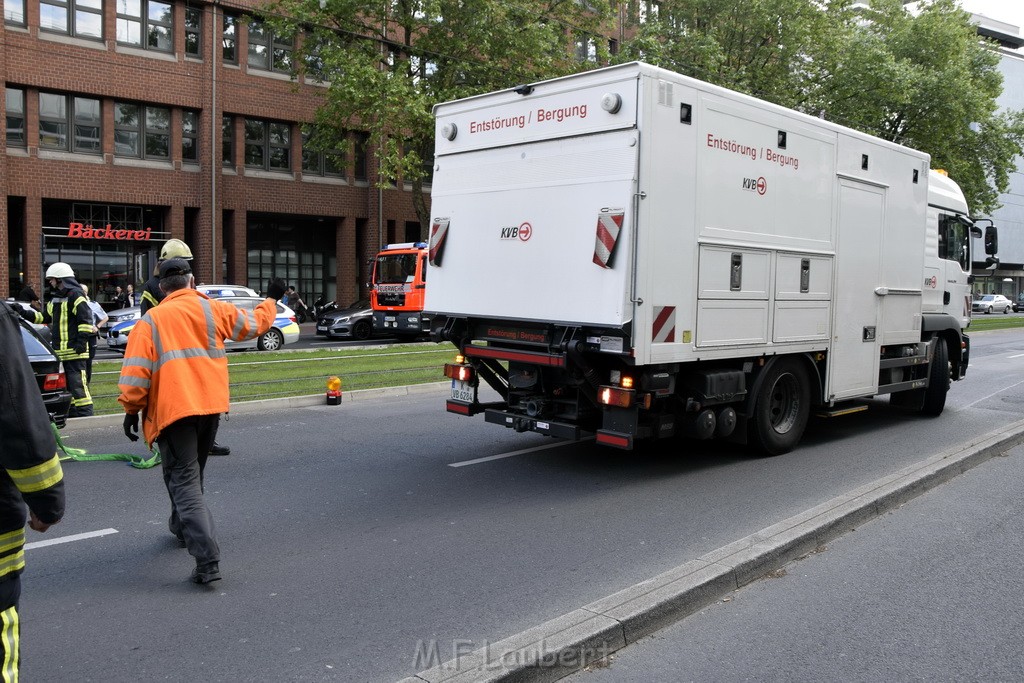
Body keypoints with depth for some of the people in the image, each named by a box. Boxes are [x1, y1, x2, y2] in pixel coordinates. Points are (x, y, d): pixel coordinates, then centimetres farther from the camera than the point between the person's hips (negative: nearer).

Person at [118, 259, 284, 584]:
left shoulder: (150, 320, -2)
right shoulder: (213, 309, 5)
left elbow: (136, 371, -7)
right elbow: (254, 324, 17)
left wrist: (131, 410, 2)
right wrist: (271, 299, 34)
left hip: (172, 410, -4)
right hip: (211, 405, 4)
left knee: (184, 481, -5)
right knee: (193, 473, 25)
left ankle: (207, 560, -18)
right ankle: (182, 527, 46)